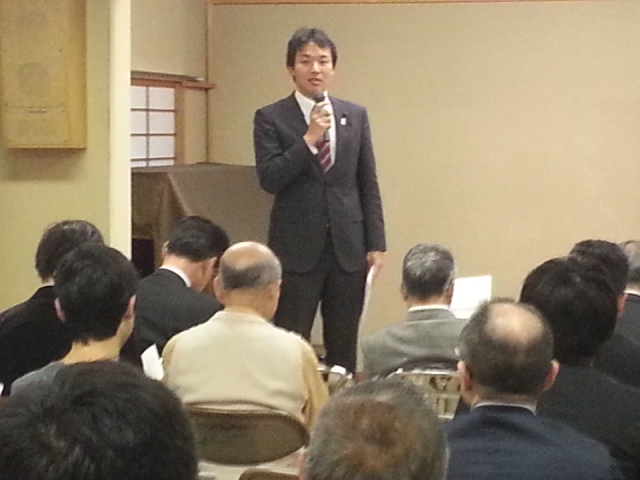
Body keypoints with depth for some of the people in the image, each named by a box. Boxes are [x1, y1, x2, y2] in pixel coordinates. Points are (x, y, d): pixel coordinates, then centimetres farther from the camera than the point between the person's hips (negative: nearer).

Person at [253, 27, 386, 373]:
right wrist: (309, 139, -18)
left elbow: (368, 185, 9)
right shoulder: (270, 118, -1)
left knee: (344, 347, 8)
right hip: (297, 247, -3)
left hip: (349, 247, 3)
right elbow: (269, 179, -11)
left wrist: (376, 243, 4)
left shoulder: (356, 116, 9)